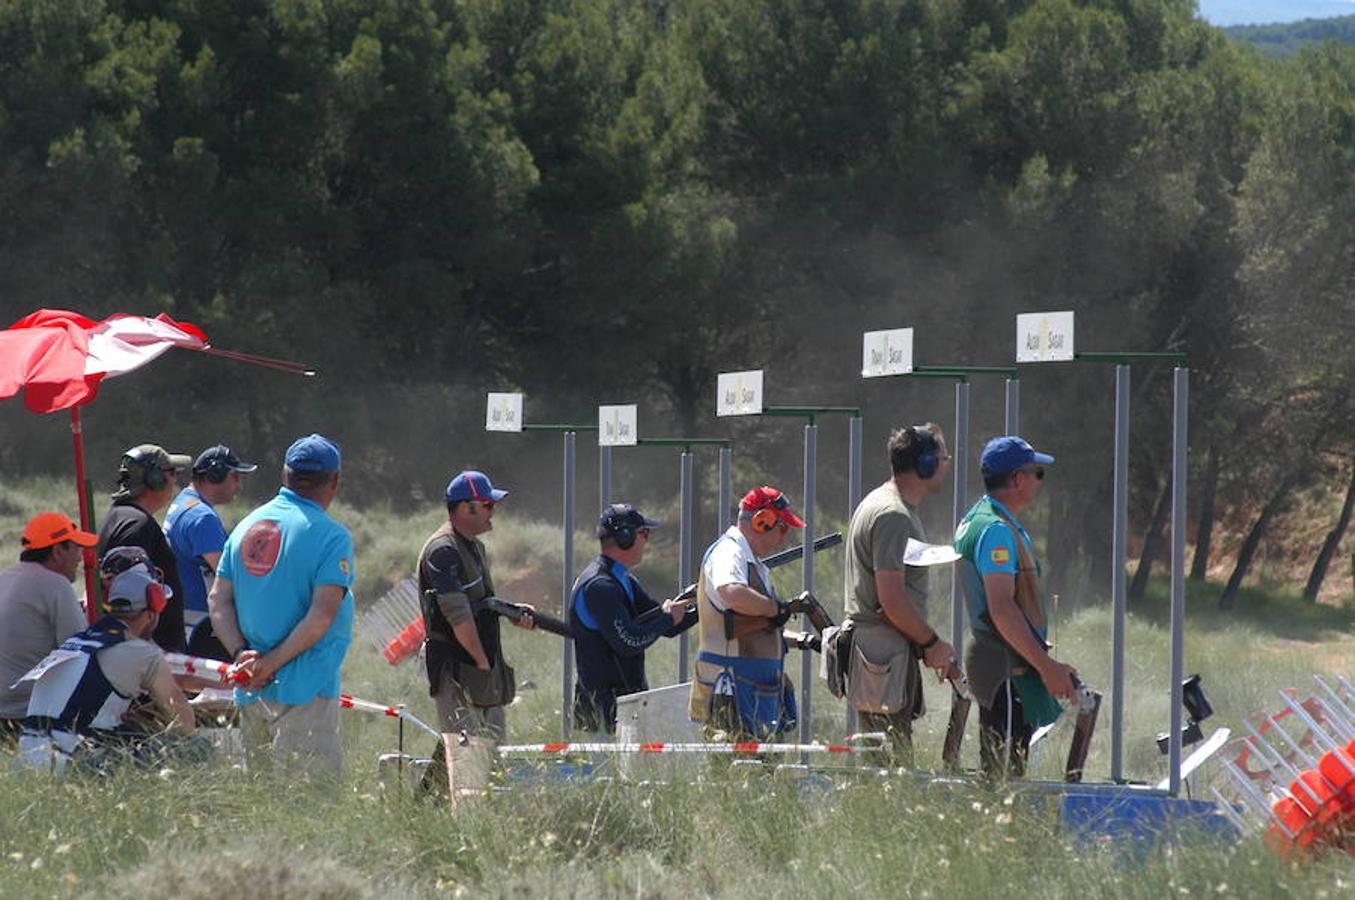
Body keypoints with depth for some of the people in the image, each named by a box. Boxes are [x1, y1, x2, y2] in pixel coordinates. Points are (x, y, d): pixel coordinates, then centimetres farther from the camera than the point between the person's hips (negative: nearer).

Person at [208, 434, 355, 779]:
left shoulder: (247, 526, 11)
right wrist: (272, 663, -13)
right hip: (303, 687, -6)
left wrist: (241, 654, -3)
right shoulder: (331, 536, -8)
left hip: (250, 689, 6)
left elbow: (218, 601, 8)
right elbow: (322, 615, -16)